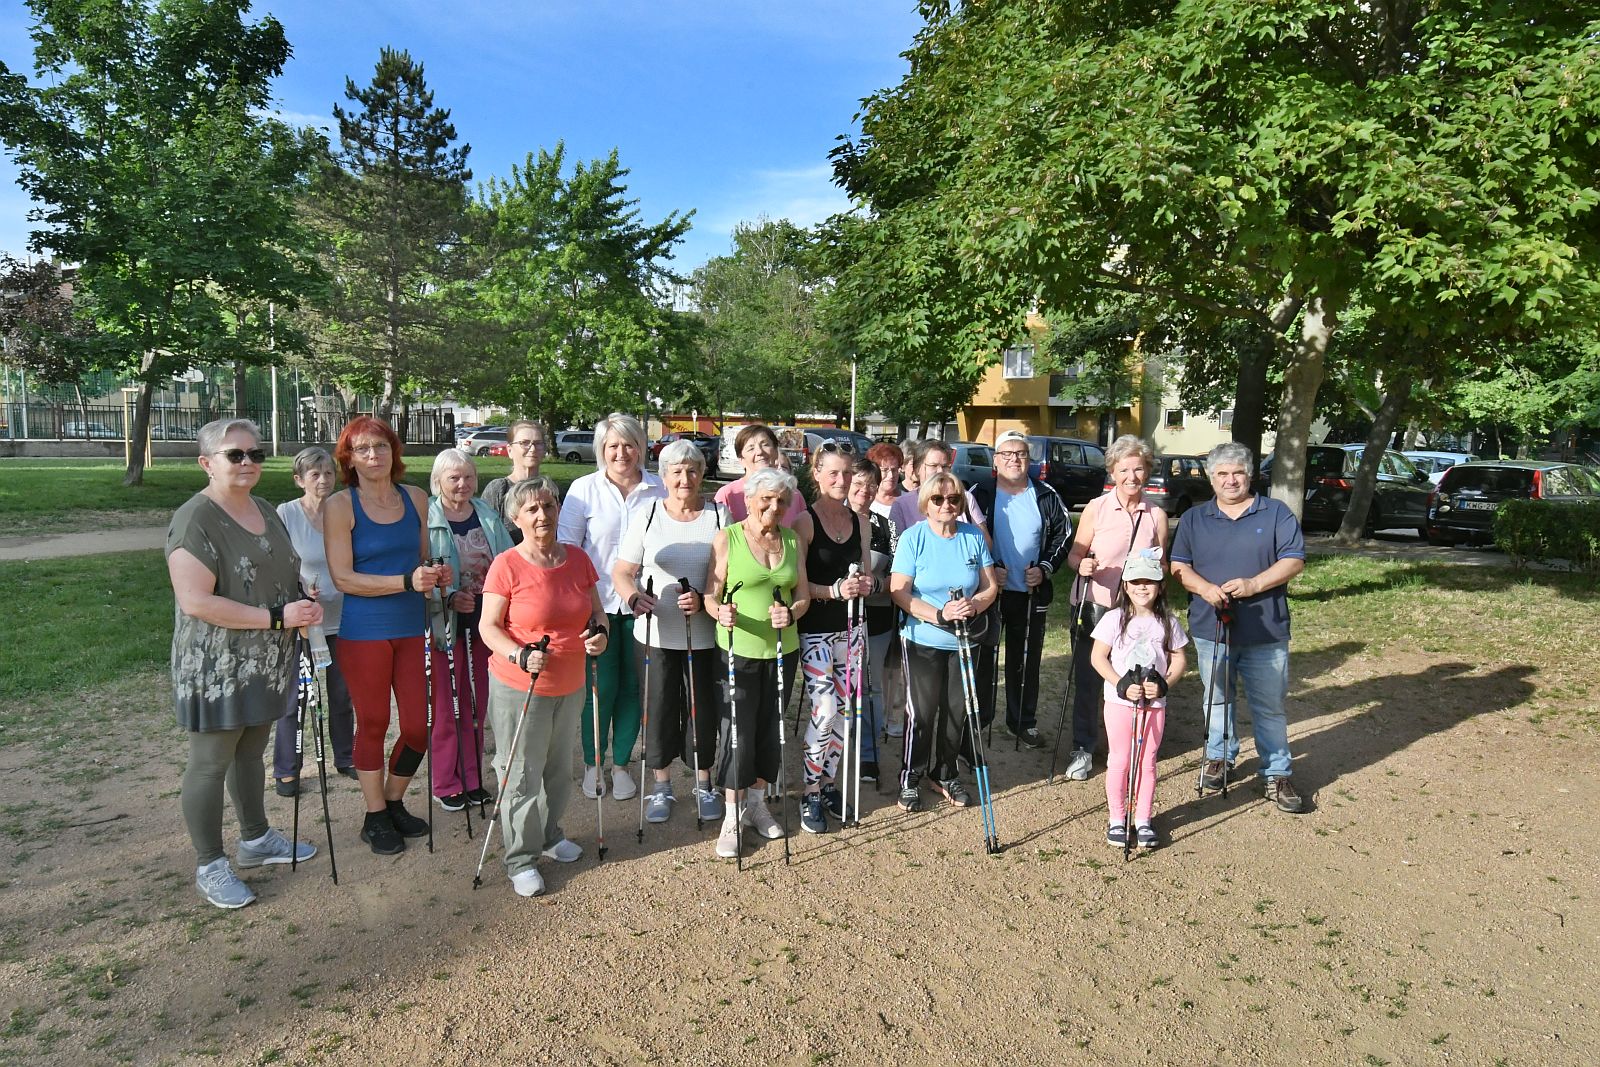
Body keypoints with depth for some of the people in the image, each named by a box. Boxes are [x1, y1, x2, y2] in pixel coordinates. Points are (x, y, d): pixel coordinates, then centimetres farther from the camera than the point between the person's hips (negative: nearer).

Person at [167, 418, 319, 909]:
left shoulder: (265, 511, 9)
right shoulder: (195, 520, -17)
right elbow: (196, 602, -24)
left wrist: (306, 605, 1)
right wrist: (277, 617, -24)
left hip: (266, 664, 8)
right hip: (218, 668, -8)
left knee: (250, 753, 21)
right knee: (210, 764, 5)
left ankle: (257, 839, 36)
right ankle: (209, 866, 18)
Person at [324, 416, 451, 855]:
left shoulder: (416, 498, 6)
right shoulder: (339, 506, -8)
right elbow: (343, 578, -13)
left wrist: (436, 576, -6)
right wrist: (407, 582, -22)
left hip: (413, 628, 4)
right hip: (364, 633, -4)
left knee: (419, 725, 6)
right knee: (372, 724, 8)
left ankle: (394, 803, 31)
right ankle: (375, 818, 26)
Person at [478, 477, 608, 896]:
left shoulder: (577, 559, 2)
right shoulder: (506, 565, -13)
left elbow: (596, 611, 12)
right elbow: (488, 627, -11)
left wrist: (601, 633, -10)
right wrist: (521, 655, -26)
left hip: (570, 685, 5)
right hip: (519, 687, -5)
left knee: (560, 768, 19)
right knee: (522, 775, 3)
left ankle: (549, 836, 41)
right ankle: (521, 859, 20)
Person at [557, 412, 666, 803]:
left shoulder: (658, 489, 2)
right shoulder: (584, 489, 0)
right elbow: (566, 545, 1)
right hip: (597, 603, -1)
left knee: (632, 685, 8)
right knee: (601, 685, 2)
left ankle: (621, 764, 25)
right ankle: (593, 764, 22)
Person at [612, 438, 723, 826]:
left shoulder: (718, 517, -2)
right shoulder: (648, 516, 0)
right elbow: (621, 572, 2)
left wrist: (703, 600, -18)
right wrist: (634, 597, -20)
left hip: (704, 636, 0)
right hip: (655, 633, 0)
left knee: (703, 708, 9)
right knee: (659, 707, 9)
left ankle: (703, 784, 30)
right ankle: (661, 785, 29)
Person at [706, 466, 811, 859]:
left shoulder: (792, 540, 7)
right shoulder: (727, 538, -6)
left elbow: (802, 594, 8)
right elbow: (711, 593, -7)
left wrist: (790, 613, -13)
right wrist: (721, 612, -28)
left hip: (782, 650, 4)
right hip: (738, 650, -4)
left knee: (770, 728, 12)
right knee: (740, 730, -2)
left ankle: (757, 803, 31)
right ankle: (731, 816, 13)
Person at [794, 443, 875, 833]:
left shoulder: (860, 522, 8)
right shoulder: (805, 522, -9)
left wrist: (865, 584, -8)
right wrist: (834, 590, -26)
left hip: (851, 628, 6)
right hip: (815, 630, -6)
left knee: (844, 708, 9)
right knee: (824, 710, -9)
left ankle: (829, 781, 26)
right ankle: (809, 793, 8)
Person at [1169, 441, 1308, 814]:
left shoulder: (1276, 513, 3)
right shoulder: (1194, 518, 8)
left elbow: (1294, 560, -4)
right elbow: (1179, 566, 4)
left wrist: (1254, 584, -18)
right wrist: (1205, 588, -16)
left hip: (1265, 631, -2)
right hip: (1210, 628, 2)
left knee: (1269, 706, 4)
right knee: (1216, 699, 14)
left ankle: (1278, 775, 13)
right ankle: (1219, 756, 31)